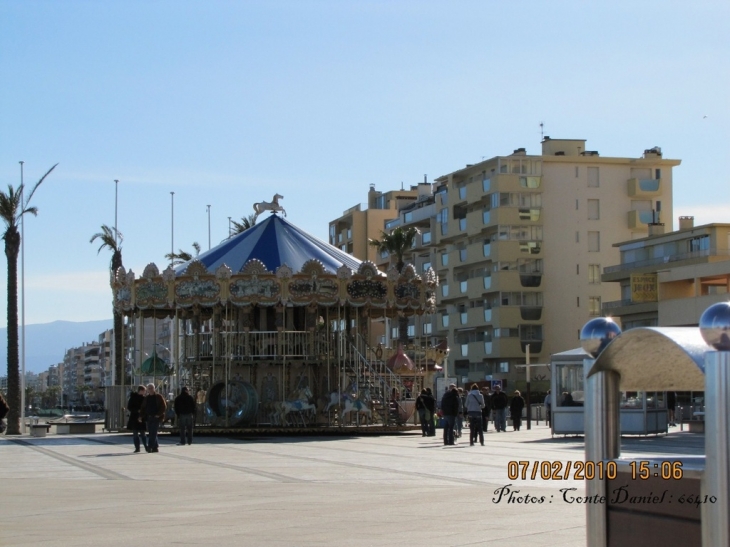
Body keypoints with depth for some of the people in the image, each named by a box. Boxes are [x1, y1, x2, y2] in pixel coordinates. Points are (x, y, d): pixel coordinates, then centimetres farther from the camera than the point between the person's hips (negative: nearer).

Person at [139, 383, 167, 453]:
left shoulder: (159, 397, -1)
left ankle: (150, 446, -15)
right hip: (149, 418, 6)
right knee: (151, 433, 5)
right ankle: (156, 447, 11)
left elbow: (164, 406, -5)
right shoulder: (146, 398, 14)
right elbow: (143, 408, 16)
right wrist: (141, 416, 3)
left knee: (153, 433, -11)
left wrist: (159, 414, -13)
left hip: (156, 418, -6)